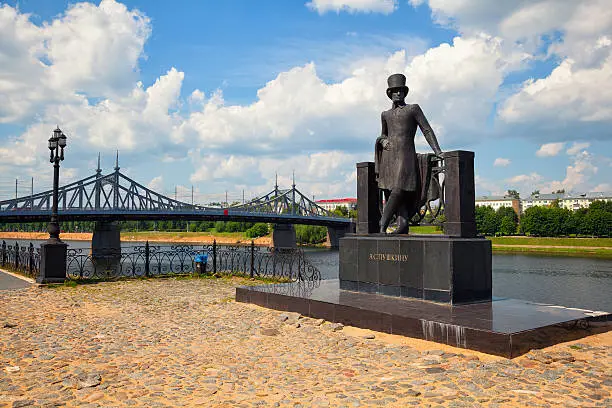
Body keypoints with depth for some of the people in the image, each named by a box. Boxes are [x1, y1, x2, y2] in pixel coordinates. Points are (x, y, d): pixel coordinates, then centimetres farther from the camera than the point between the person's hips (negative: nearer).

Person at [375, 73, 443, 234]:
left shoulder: (413, 109, 9)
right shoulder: (386, 114, 20)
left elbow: (427, 130, 3)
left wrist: (438, 151, -8)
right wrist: (383, 141, 7)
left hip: (405, 155, -4)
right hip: (388, 156, 4)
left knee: (399, 190, -19)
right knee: (389, 191, -8)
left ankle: (383, 226, -17)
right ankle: (403, 225, -12)